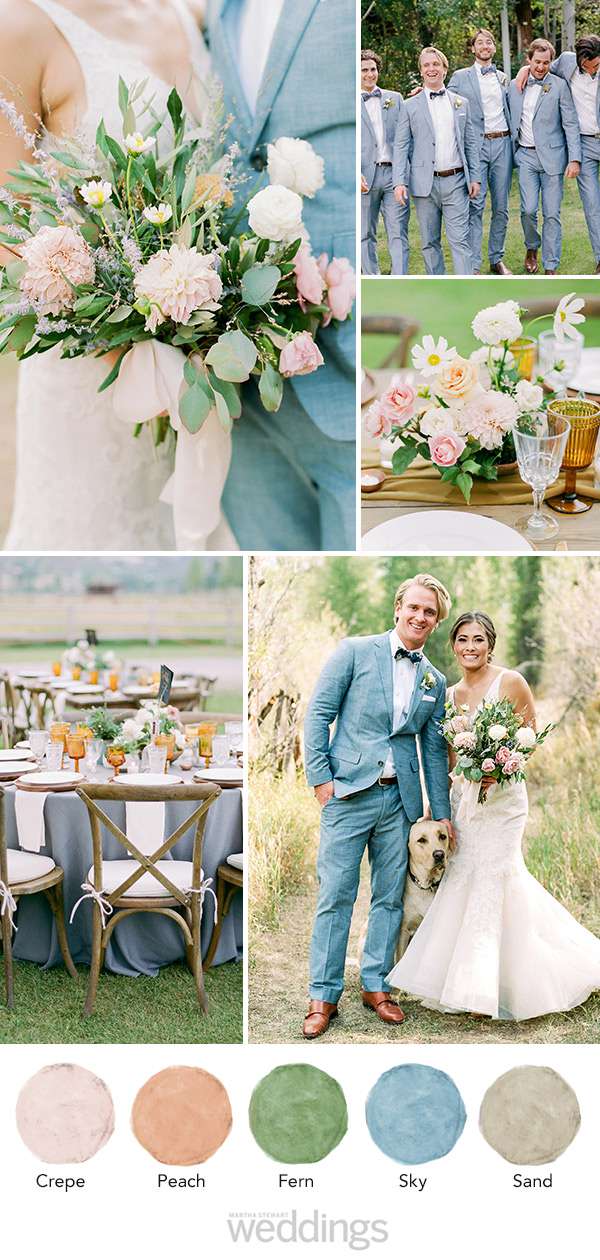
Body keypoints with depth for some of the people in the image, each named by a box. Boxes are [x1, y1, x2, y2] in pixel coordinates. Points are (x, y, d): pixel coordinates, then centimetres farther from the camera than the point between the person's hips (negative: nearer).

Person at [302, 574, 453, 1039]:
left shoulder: (435, 681, 12)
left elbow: (435, 750, 15)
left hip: (400, 799, 4)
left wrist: (442, 814, 13)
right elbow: (318, 714, -3)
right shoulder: (356, 651, -1)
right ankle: (324, 997, 7)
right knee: (336, 896, -2)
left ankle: (376, 984, 24)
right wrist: (321, 777, -9)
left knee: (390, 896, 10)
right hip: (349, 792, -4)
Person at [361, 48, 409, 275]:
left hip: (394, 173, 2)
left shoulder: (395, 98, 15)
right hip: (366, 176, -1)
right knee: (366, 235, 4)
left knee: (399, 234, -4)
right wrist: (356, 175, -14)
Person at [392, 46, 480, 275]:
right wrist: (399, 182, -10)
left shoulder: (461, 103, 12)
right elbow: (400, 146, 1)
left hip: (456, 181, 1)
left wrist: (475, 177, 4)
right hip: (425, 183, -1)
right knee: (430, 242, 6)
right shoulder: (410, 106, 5)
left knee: (460, 240, -6)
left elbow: (470, 143, 13)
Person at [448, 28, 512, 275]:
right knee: (475, 206, -11)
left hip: (502, 144, 4)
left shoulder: (503, 77, 17)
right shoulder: (460, 77, 6)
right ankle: (473, 266, -9)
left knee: (501, 207, 6)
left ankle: (497, 259, 16)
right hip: (475, 145, -4)